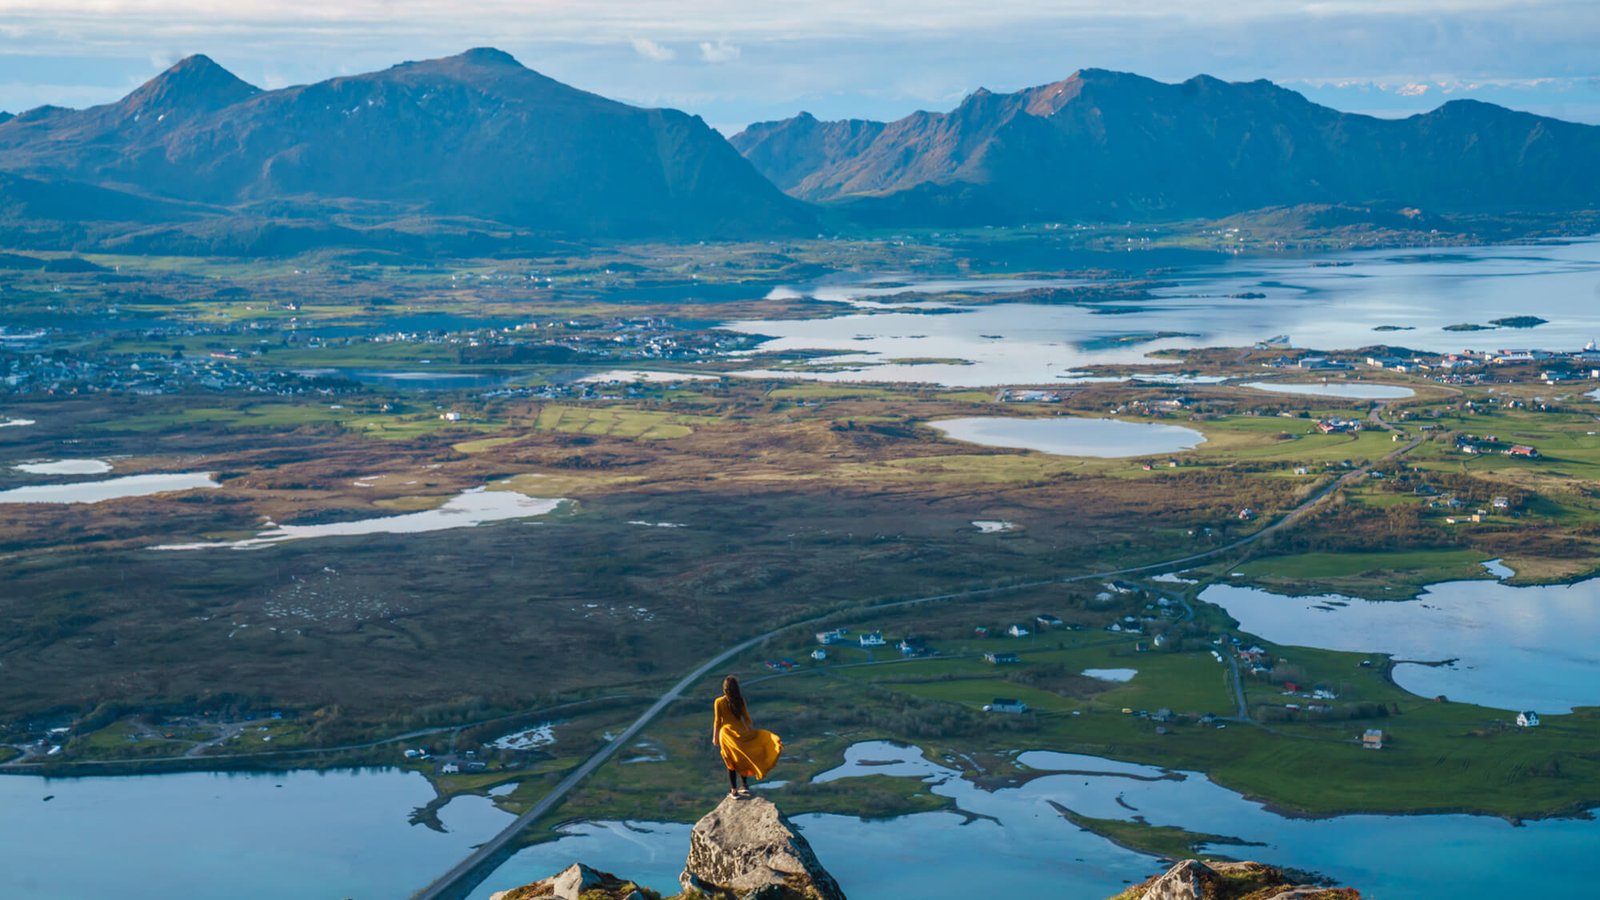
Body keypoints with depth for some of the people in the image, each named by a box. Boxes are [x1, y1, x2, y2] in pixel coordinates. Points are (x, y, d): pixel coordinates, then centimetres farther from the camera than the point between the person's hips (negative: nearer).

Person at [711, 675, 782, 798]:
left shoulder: (719, 702, -12)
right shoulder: (740, 700, -5)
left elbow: (717, 721, -7)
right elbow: (747, 718, 2)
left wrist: (715, 737, 3)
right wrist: (752, 731, 14)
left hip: (727, 733, -2)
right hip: (740, 731, 2)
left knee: (731, 762, 8)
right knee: (741, 759, 20)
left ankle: (734, 791, 11)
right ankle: (746, 786, 22)